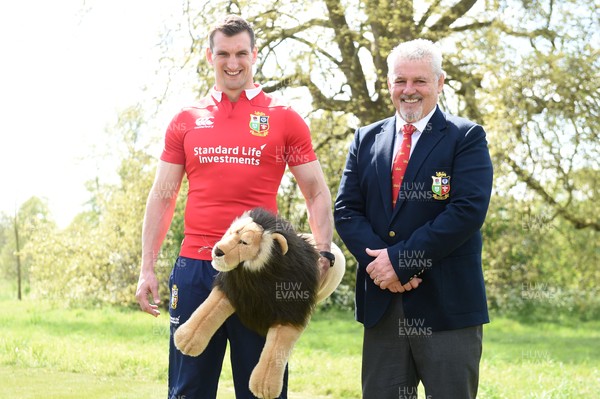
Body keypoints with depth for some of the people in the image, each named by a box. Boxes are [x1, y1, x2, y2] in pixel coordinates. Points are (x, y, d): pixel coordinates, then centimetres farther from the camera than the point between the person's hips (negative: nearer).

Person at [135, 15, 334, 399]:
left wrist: (323, 254, -10)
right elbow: (162, 197, 12)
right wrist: (147, 268, 6)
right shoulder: (186, 121, 10)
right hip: (195, 268, 2)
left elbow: (317, 193, 6)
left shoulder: (283, 118, 4)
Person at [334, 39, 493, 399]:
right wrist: (378, 262, -11)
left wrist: (400, 260, -16)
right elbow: (346, 210, 6)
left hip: (447, 303, -4)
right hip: (382, 300, 4)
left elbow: (469, 210, -13)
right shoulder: (366, 139, 13)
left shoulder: (466, 138, -1)